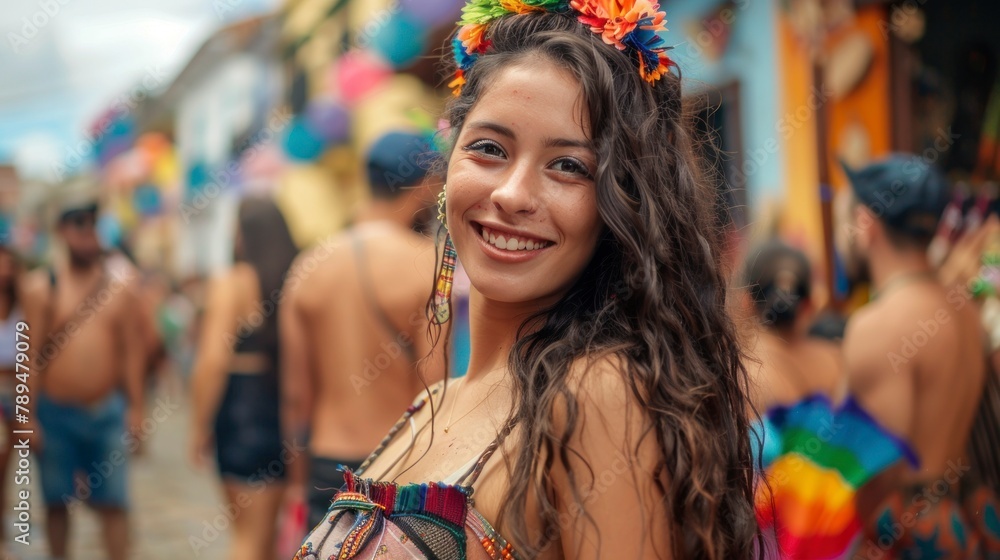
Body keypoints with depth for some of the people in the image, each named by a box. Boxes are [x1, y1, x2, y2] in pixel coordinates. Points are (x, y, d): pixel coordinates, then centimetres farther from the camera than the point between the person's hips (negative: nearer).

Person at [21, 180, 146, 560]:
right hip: (56, 413, -1)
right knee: (57, 501, 10)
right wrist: (29, 416, -5)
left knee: (114, 502, 2)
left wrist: (135, 407, 1)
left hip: (108, 412, 1)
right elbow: (32, 355, -3)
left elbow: (131, 351, 5)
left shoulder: (120, 286, 3)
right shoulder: (41, 286, -2)